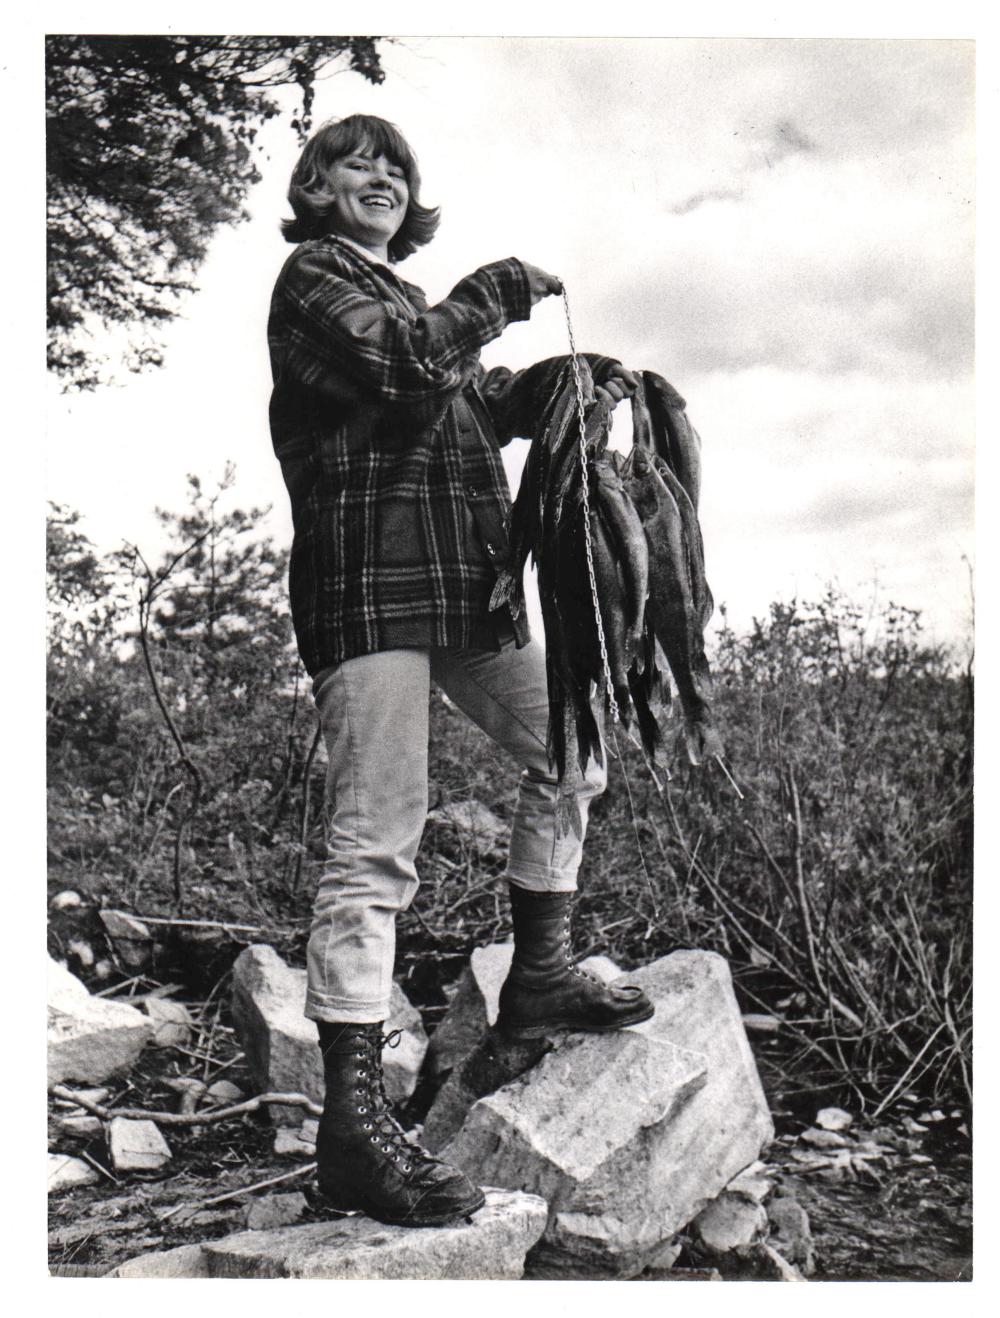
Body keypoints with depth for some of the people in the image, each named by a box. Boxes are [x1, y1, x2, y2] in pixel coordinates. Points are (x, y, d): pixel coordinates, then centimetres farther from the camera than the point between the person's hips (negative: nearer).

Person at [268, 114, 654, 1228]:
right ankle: (352, 1124, -9)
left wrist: (560, 379, 10)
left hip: (462, 582, 9)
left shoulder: (406, 295, 29)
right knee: (374, 840, -13)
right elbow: (397, 369, -15)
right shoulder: (314, 272, 4)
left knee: (568, 751, 15)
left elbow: (472, 402, 27)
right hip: (369, 575, -9)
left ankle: (538, 979, 27)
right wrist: (485, 300, -2)